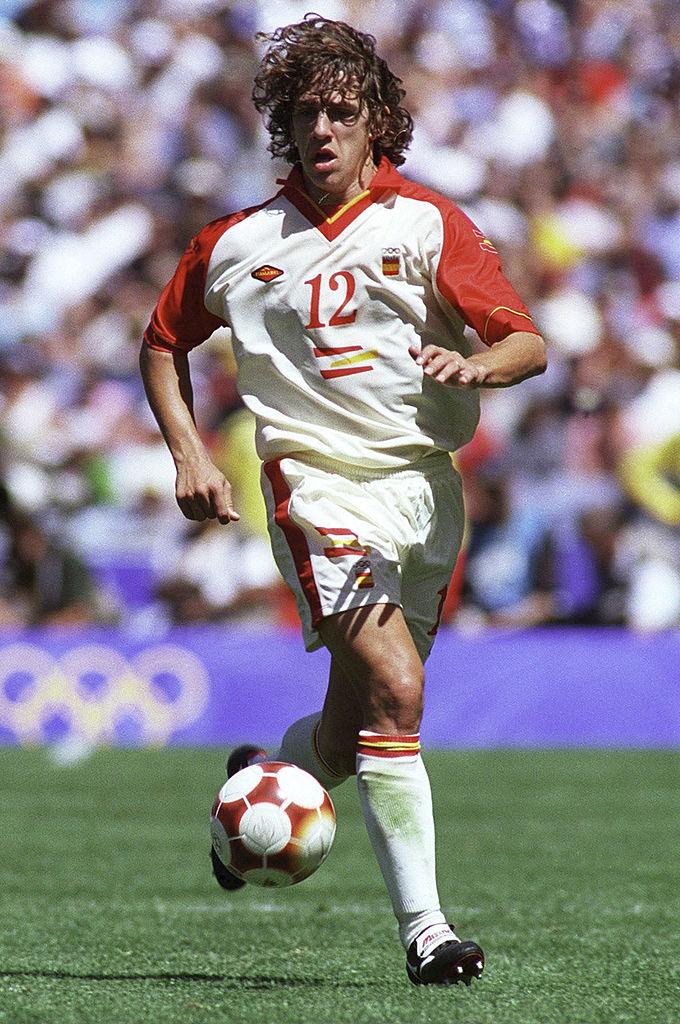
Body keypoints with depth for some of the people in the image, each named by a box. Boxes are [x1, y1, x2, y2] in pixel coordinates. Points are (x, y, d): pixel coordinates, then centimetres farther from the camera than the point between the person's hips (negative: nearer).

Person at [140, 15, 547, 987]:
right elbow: (163, 343, 21)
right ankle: (423, 928, -21)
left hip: (424, 482, 2)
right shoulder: (237, 244, 6)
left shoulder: (428, 223, 3)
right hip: (319, 480, -2)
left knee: (351, 732, 8)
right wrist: (191, 457, 7)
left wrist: (476, 365, -26)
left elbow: (529, 343, -3)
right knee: (393, 689, -22)